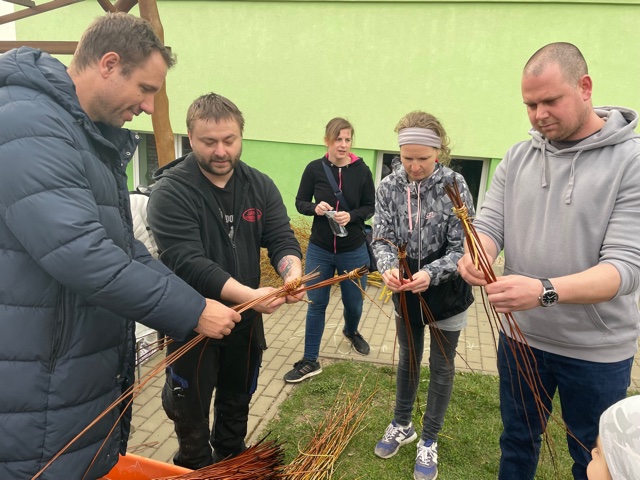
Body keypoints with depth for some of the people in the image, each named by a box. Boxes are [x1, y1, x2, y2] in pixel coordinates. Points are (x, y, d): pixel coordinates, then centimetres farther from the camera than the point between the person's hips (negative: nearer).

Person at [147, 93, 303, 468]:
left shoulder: (261, 186, -3)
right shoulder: (171, 192, -19)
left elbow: (282, 239, -6)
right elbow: (188, 262, -28)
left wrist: (293, 273, -29)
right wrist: (249, 294, -37)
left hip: (247, 319, 5)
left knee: (237, 405, 25)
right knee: (192, 413, 15)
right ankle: (196, 471, 42)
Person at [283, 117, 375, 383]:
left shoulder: (361, 170, -8)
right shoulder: (314, 169, -8)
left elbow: (370, 207, -1)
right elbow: (300, 203, 1)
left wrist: (351, 216, -20)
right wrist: (315, 208, -21)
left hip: (354, 250, 0)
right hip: (319, 249, 0)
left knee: (354, 303, 17)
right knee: (316, 305, 8)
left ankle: (351, 331, 52)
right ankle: (310, 361, 22)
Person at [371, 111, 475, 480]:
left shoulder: (454, 185, -19)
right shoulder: (389, 186, -11)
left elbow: (462, 248, -17)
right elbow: (382, 239, -9)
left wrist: (431, 274, -34)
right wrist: (388, 267, -30)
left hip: (446, 293, -2)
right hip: (406, 292, 3)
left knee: (441, 366, 14)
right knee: (408, 358, 21)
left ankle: (429, 441, 34)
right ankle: (402, 425, 44)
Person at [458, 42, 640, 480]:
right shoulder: (517, 158, 0)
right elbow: (490, 224, -3)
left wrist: (544, 291, -39)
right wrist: (475, 255, -26)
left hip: (597, 351, -3)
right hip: (521, 336, 4)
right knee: (517, 443, 23)